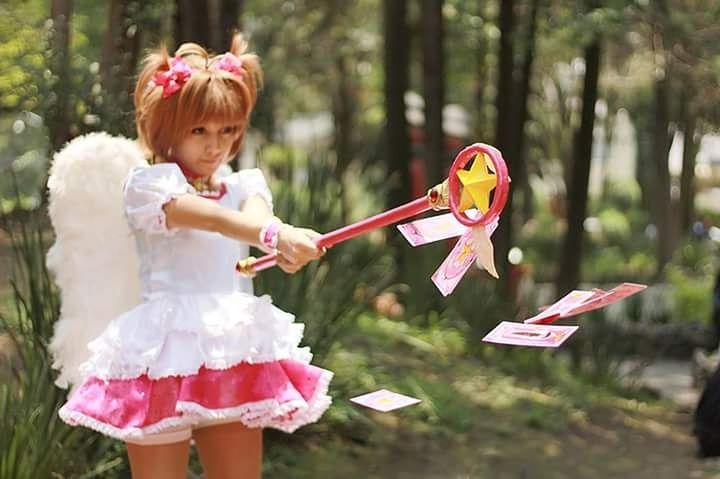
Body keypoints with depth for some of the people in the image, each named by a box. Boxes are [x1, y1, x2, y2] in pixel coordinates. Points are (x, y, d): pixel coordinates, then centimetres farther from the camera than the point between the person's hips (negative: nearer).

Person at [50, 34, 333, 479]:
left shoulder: (244, 186, 14)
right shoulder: (149, 185, -3)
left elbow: (256, 215, -11)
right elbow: (214, 219, -22)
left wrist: (284, 243, -36)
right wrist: (274, 237, -40)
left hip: (235, 352, 5)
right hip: (168, 354, -5)